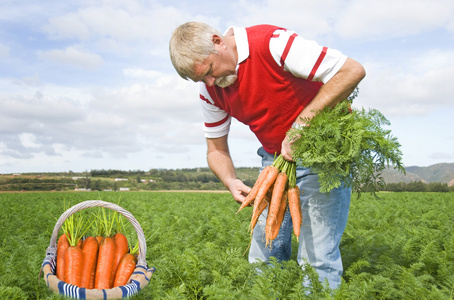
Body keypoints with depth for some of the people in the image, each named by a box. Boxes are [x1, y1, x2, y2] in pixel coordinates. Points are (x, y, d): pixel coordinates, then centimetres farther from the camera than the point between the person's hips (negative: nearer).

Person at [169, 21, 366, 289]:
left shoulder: (272, 43, -24)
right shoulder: (211, 89, -3)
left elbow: (353, 71, -25)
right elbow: (216, 149, 6)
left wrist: (300, 126, -28)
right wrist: (231, 182, -17)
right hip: (276, 157, 6)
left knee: (317, 258, -9)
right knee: (264, 255, 6)